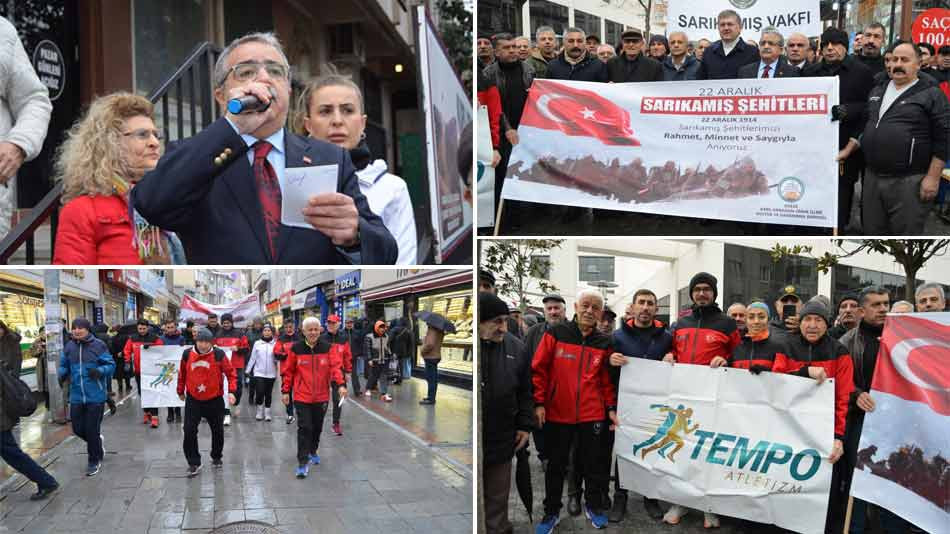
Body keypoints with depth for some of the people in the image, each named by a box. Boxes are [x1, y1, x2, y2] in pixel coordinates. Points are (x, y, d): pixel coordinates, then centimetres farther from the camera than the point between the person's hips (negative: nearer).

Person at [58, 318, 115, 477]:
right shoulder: (69, 347, 3)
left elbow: (111, 365, -5)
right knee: (78, 429, 8)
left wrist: (99, 371, -24)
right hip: (76, 396, 4)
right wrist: (62, 374, -8)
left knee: (92, 430, 2)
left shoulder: (98, 345, -8)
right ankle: (96, 443, 40)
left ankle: (94, 461, 21)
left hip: (95, 396, -4)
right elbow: (63, 365, 14)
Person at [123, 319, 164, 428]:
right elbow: (127, 351, 9)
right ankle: (146, 412, 29)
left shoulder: (154, 338, -5)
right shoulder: (132, 339, 4)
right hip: (138, 370, 4)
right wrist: (128, 362, -3)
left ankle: (154, 416, -6)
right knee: (142, 393, 14)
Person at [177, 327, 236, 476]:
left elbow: (231, 373, -7)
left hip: (215, 400, -1)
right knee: (189, 431, -6)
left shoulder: (219, 354, -12)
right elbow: (182, 374, 10)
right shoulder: (187, 354, -5)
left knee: (218, 430, 11)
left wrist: (231, 391, -17)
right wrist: (181, 391, 18)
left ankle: (216, 457, 34)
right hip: (193, 400, 1)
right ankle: (194, 463, 6)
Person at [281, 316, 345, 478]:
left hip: (321, 397, 3)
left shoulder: (327, 347, -2)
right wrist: (285, 391, 2)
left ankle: (312, 452, 42)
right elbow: (288, 371, 3)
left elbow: (335, 366, -8)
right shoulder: (296, 348, -4)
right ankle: (303, 462, -6)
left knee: (317, 427, 18)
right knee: (304, 428, -10)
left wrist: (340, 384, -22)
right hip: (302, 397, -2)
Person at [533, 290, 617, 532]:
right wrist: (539, 402, -8)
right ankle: (551, 511, 24)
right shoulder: (555, 334, -4)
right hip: (557, 413, -1)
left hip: (593, 415, 2)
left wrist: (611, 408, 2)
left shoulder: (605, 343, 4)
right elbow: (538, 369, -4)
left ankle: (594, 505, 31)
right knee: (555, 464, 10)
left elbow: (608, 380, 9)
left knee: (594, 464, 11)